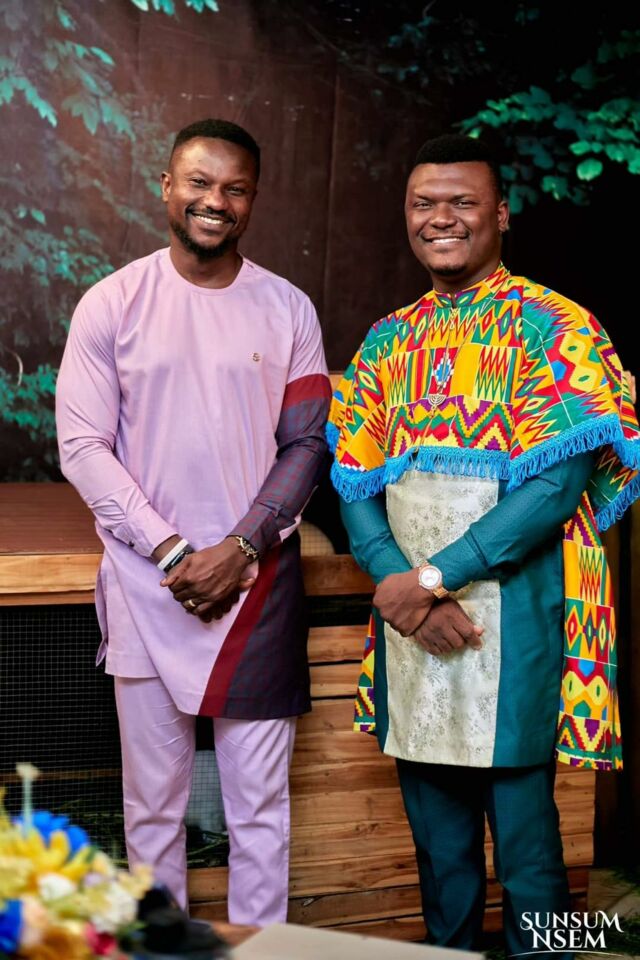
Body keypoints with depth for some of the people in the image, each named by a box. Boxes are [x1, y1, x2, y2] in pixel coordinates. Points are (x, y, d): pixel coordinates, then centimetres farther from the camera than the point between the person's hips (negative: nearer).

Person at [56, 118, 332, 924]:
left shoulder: (287, 310, 5)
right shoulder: (112, 304, 1)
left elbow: (306, 446, 4)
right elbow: (82, 447, -3)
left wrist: (240, 548, -9)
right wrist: (171, 552, -11)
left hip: (259, 582, 1)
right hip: (147, 586, -1)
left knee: (260, 803, 7)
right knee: (153, 801, 7)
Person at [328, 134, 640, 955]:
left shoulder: (551, 327, -4)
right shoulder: (389, 341, 12)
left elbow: (560, 484, -14)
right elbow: (355, 484, 7)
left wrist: (434, 576, -16)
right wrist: (398, 582, -11)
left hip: (512, 621, -5)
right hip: (412, 630, 5)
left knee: (524, 841, 2)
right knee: (437, 842, 15)